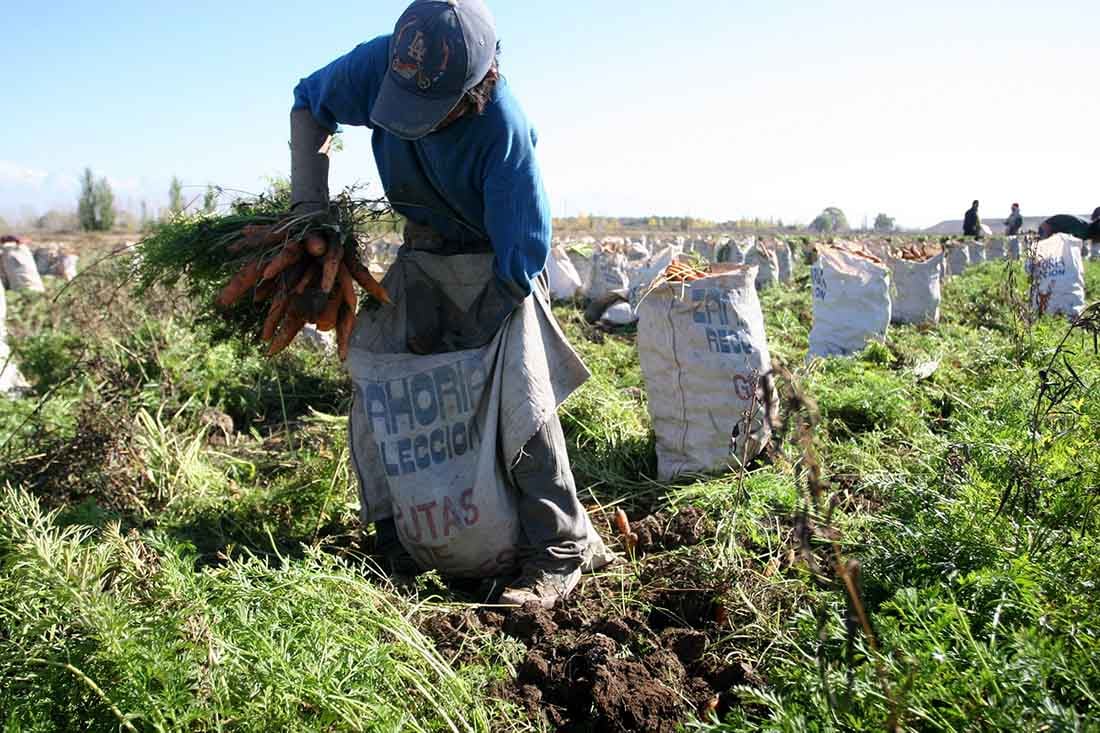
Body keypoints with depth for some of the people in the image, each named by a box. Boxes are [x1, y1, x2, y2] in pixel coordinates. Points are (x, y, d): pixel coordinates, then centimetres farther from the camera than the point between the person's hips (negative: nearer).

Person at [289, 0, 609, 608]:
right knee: (376, 388, 0)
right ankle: (396, 546, 13)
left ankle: (557, 556, -8)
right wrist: (308, 202, -12)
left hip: (497, 266, -5)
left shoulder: (504, 130, -34)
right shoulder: (380, 63, -22)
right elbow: (309, 104, 0)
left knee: (517, 401, -19)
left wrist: (465, 345, -21)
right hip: (422, 258, 5)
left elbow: (522, 259, -27)